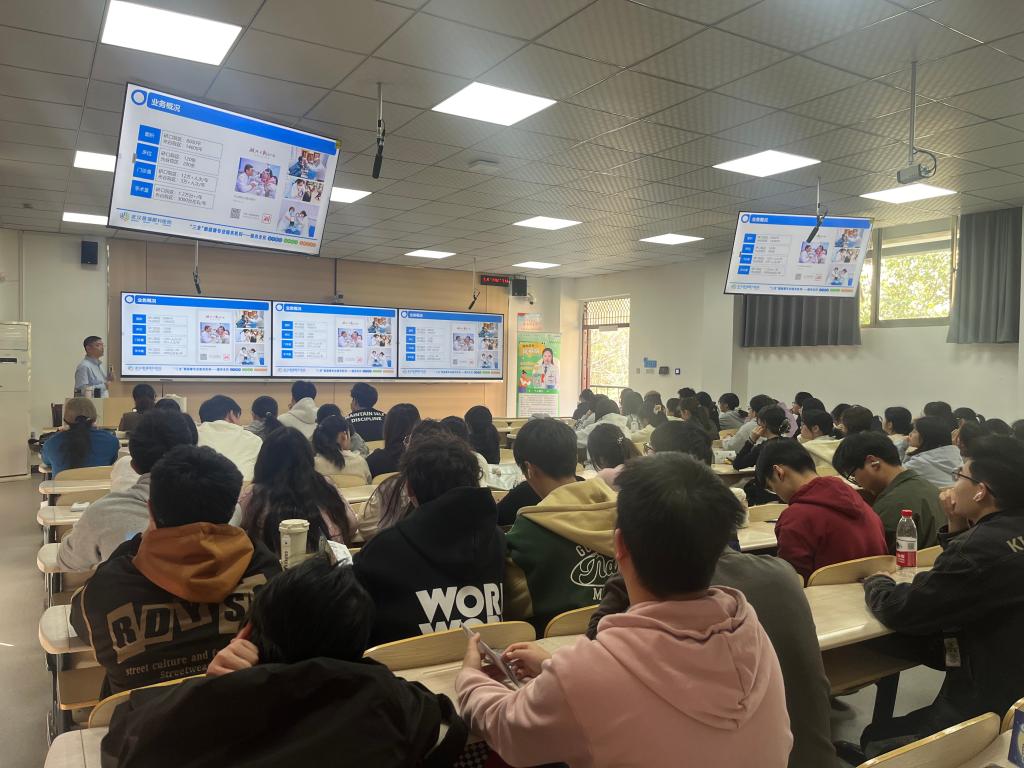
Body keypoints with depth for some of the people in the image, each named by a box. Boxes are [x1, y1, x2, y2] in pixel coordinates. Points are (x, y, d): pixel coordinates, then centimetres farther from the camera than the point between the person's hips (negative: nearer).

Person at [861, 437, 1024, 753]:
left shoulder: (984, 546, -28)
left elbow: (899, 610, -20)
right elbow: (961, 586, 16)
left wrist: (876, 582, 2)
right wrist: (957, 528, 3)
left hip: (988, 707, -8)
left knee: (875, 739, 7)